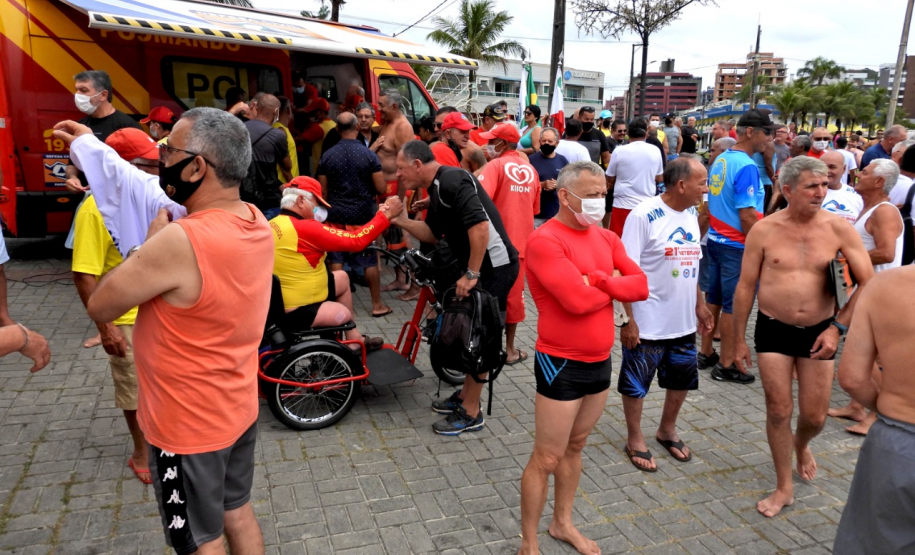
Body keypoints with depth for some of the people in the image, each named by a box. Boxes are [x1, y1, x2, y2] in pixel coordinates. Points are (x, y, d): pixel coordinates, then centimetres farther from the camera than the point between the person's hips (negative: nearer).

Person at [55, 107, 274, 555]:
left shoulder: (179, 242, -32)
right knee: (237, 512, 25)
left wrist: (150, 242, -8)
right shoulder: (255, 221, -6)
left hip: (188, 426, -7)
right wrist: (88, 147, 14)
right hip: (238, 409, 7)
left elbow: (100, 307, -17)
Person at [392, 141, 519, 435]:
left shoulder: (452, 180, -19)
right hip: (478, 266, 10)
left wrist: (471, 274, -24)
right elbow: (432, 233, 18)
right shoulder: (437, 189, 13)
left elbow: (480, 225, -28)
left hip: (493, 266, -10)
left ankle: (471, 414, 10)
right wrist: (400, 220, 5)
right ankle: (465, 395, 34)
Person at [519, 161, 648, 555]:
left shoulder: (607, 238, 7)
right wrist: (616, 284, -9)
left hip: (601, 361, 8)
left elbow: (642, 286, -1)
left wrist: (598, 280, -17)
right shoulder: (544, 241, -18)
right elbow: (577, 300, -27)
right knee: (547, 458, 3)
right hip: (561, 364, -7)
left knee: (575, 447, 21)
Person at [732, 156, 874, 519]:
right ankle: (784, 487, 23)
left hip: (819, 332, 1)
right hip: (773, 330, -1)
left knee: (815, 416, 8)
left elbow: (868, 283, -5)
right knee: (778, 411, 4)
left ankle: (801, 445, 46)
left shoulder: (839, 229, -8)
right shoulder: (764, 230, -8)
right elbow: (745, 287, -2)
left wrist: (838, 328, -12)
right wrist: (738, 340, 0)